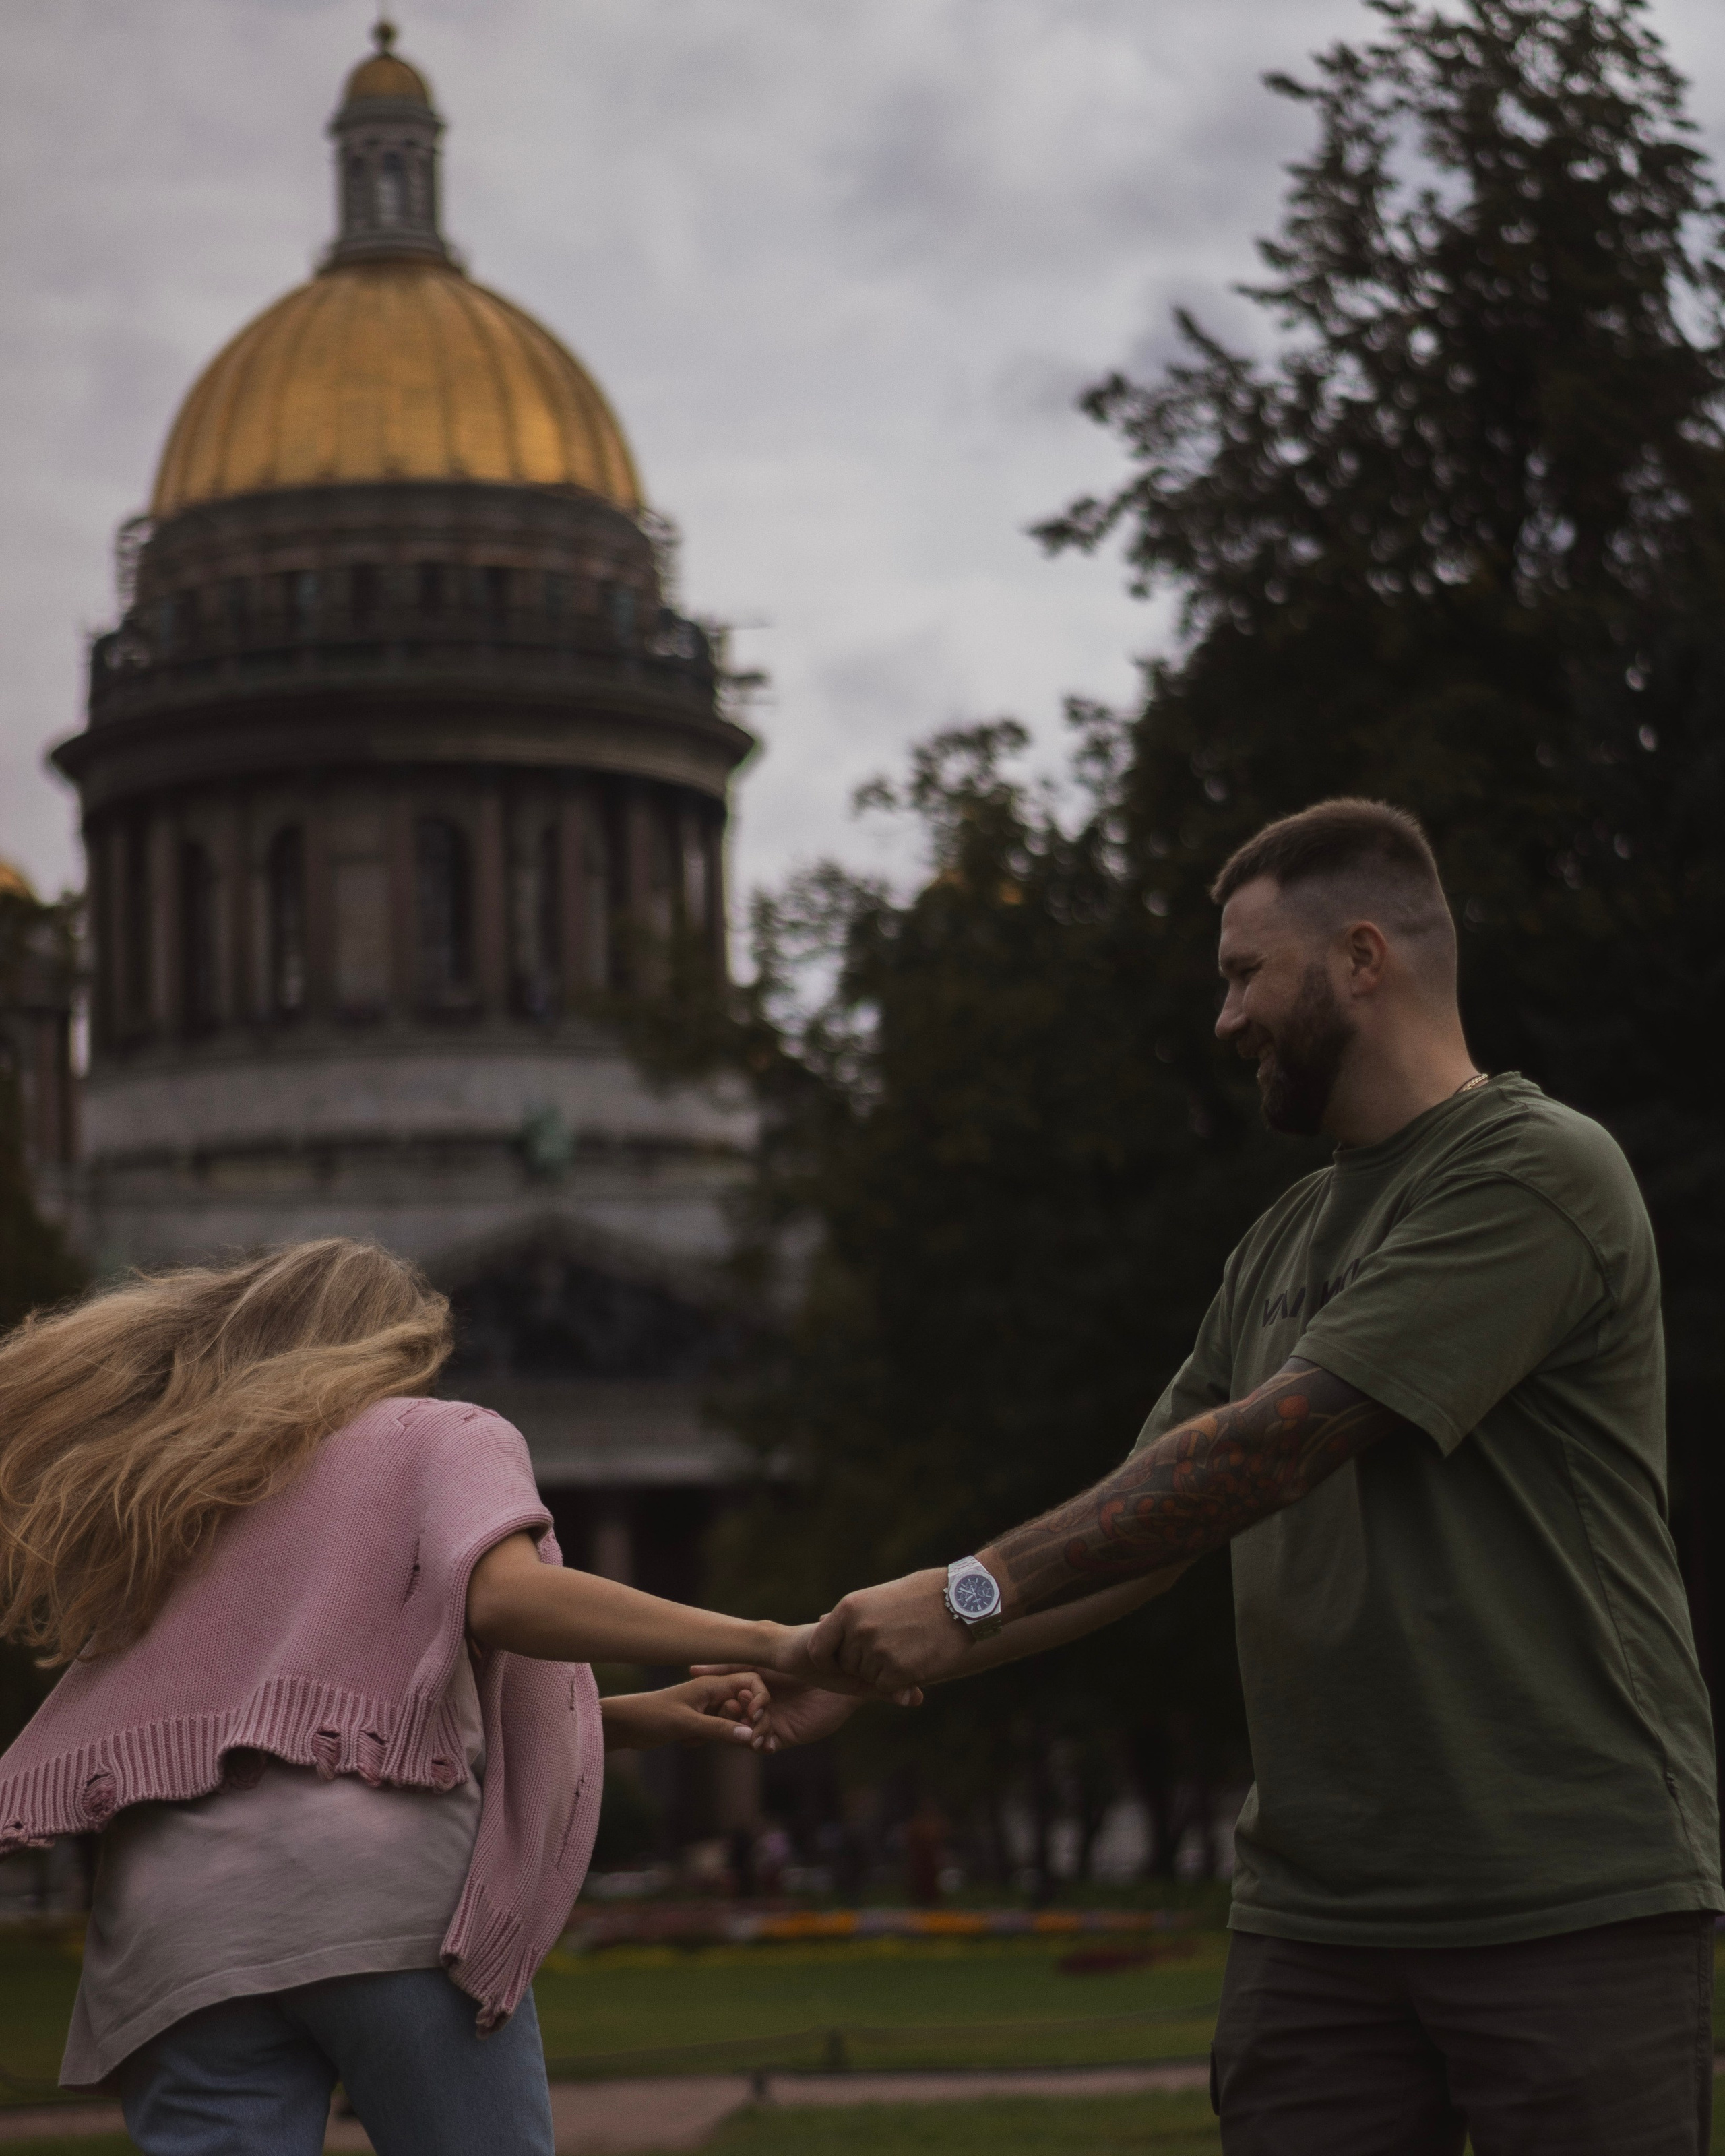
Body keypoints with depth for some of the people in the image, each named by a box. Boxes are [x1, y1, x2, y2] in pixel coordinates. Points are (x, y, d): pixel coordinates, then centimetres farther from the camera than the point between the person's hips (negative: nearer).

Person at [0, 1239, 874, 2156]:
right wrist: (763, 1645, -9)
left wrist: (631, 1721, 27)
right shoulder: (445, 1437, 13)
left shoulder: (164, 1489, 31)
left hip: (176, 1922, 4)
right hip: (394, 1880, -4)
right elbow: (504, 1595, -11)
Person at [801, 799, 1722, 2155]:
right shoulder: (1287, 1244, 17)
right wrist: (865, 1665, 8)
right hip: (1318, 1909, 7)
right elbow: (1144, 1508, 17)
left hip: (1576, 1895, -7)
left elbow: (1275, 1444, -17)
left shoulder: (1539, 1172, -10)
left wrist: (976, 1595, -16)